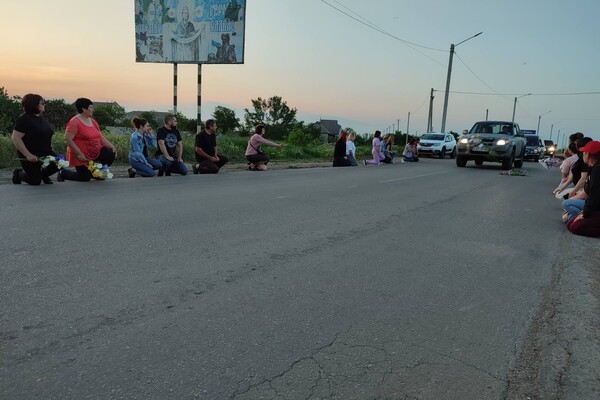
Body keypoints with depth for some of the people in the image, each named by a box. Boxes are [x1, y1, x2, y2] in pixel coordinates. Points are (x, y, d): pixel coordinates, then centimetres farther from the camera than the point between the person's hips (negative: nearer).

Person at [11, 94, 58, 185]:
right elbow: (16, 139, -22)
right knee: (35, 181, -2)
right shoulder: (24, 119, -17)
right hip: (31, 156, -7)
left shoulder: (42, 118, 8)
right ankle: (18, 173, 30)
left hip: (45, 152, 7)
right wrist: (27, 155, -27)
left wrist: (50, 148, 11)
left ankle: (43, 173, 18)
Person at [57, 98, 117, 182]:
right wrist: (79, 154, -26)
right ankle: (63, 173, 24)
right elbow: (67, 139, -22)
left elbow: (101, 137, 12)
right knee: (85, 178, -4)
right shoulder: (75, 122, -16)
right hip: (82, 157, -7)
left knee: (111, 155, -14)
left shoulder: (93, 121, 8)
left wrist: (112, 147, -1)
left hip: (95, 153, 7)